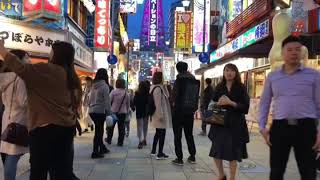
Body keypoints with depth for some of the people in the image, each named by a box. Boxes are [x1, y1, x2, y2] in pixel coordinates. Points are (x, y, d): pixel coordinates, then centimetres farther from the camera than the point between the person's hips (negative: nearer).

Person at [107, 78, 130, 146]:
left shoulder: (113, 91, -10)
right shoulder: (126, 93, -2)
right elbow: (128, 104, 6)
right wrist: (127, 111, 19)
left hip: (114, 111, -1)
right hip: (123, 112, 1)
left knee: (111, 126, 14)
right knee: (121, 127, 7)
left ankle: (109, 140, 26)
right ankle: (120, 142, 9)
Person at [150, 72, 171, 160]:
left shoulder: (157, 87, 13)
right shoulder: (158, 89, -18)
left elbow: (166, 96, 16)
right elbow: (158, 103, -22)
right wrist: (161, 115, -21)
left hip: (156, 115, 10)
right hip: (159, 114, -10)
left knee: (158, 133, 19)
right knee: (162, 133, -3)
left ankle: (153, 151, 28)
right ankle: (160, 154, 2)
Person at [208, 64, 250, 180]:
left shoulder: (241, 88, -1)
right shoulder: (219, 87, 9)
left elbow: (245, 107, -8)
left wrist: (231, 103, -21)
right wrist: (218, 103, -8)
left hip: (235, 124, -3)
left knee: (232, 153, 1)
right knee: (215, 152, 5)